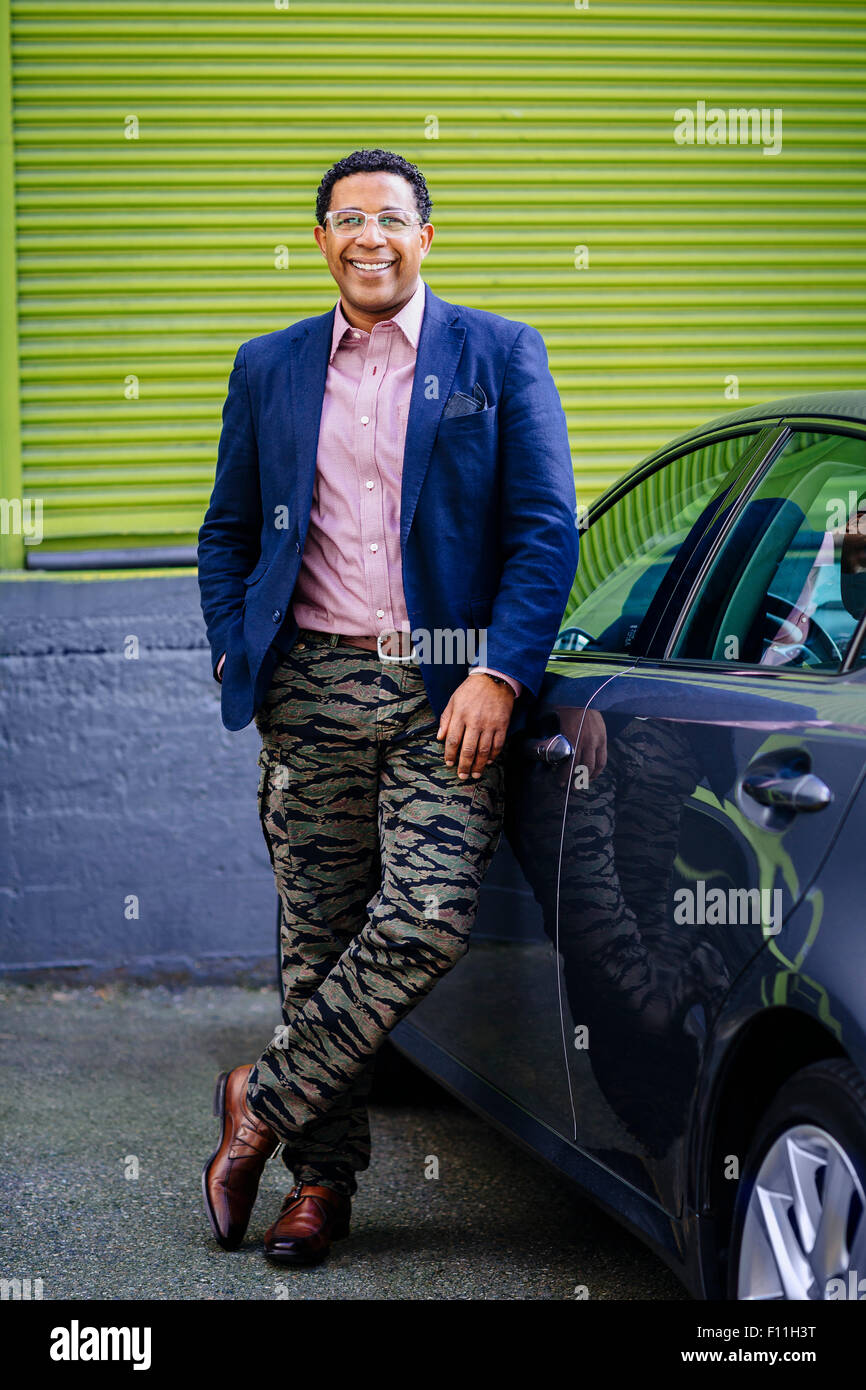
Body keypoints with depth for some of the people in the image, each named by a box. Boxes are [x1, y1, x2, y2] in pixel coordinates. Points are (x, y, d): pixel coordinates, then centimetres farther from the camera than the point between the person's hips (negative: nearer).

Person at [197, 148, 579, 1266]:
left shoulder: (499, 355, 5)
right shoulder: (269, 369, 14)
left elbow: (547, 529, -1)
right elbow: (226, 533, 21)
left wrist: (499, 675, -10)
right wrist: (233, 655, 6)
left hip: (447, 691, -2)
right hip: (311, 687, 2)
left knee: (428, 920, -17)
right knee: (319, 937, 4)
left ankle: (265, 1101, 1)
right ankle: (321, 1177, 15)